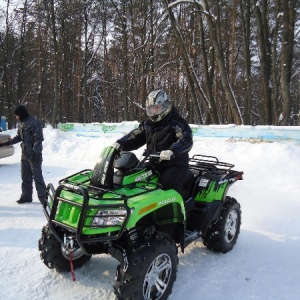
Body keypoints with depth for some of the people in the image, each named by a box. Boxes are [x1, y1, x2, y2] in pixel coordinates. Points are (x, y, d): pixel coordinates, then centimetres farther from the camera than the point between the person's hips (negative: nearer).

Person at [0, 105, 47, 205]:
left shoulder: (34, 123, -14)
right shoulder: (21, 124, 12)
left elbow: (39, 139, -18)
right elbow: (18, 137, 23)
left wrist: (35, 151, -27)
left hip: (34, 155, -8)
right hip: (24, 154, 8)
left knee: (37, 176, -5)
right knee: (25, 177, 13)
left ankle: (43, 197, 1)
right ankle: (26, 196, 24)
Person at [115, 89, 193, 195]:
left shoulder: (176, 123, -10)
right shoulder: (147, 124, 12)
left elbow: (187, 140, -23)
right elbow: (135, 136, 15)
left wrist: (172, 151, -42)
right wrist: (120, 144, -5)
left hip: (175, 164, -7)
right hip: (154, 164, 7)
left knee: (168, 184, -30)